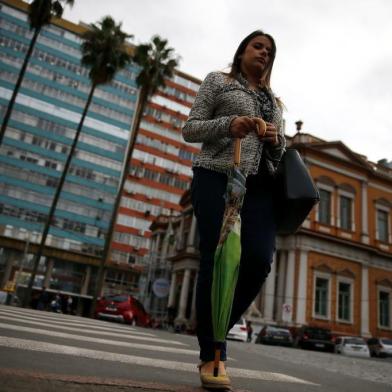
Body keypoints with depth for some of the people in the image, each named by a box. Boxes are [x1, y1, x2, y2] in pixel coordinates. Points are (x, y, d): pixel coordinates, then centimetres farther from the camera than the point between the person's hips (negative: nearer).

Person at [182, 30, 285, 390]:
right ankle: (212, 356, 3)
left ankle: (215, 331, 12)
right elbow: (190, 129, 5)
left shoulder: (274, 101, 27)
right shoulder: (217, 81, 15)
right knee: (216, 263, -10)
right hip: (217, 178, -4)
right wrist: (228, 124, -12)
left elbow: (280, 155, 24)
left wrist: (276, 140, 0)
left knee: (259, 261, -12)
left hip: (260, 186, 4)